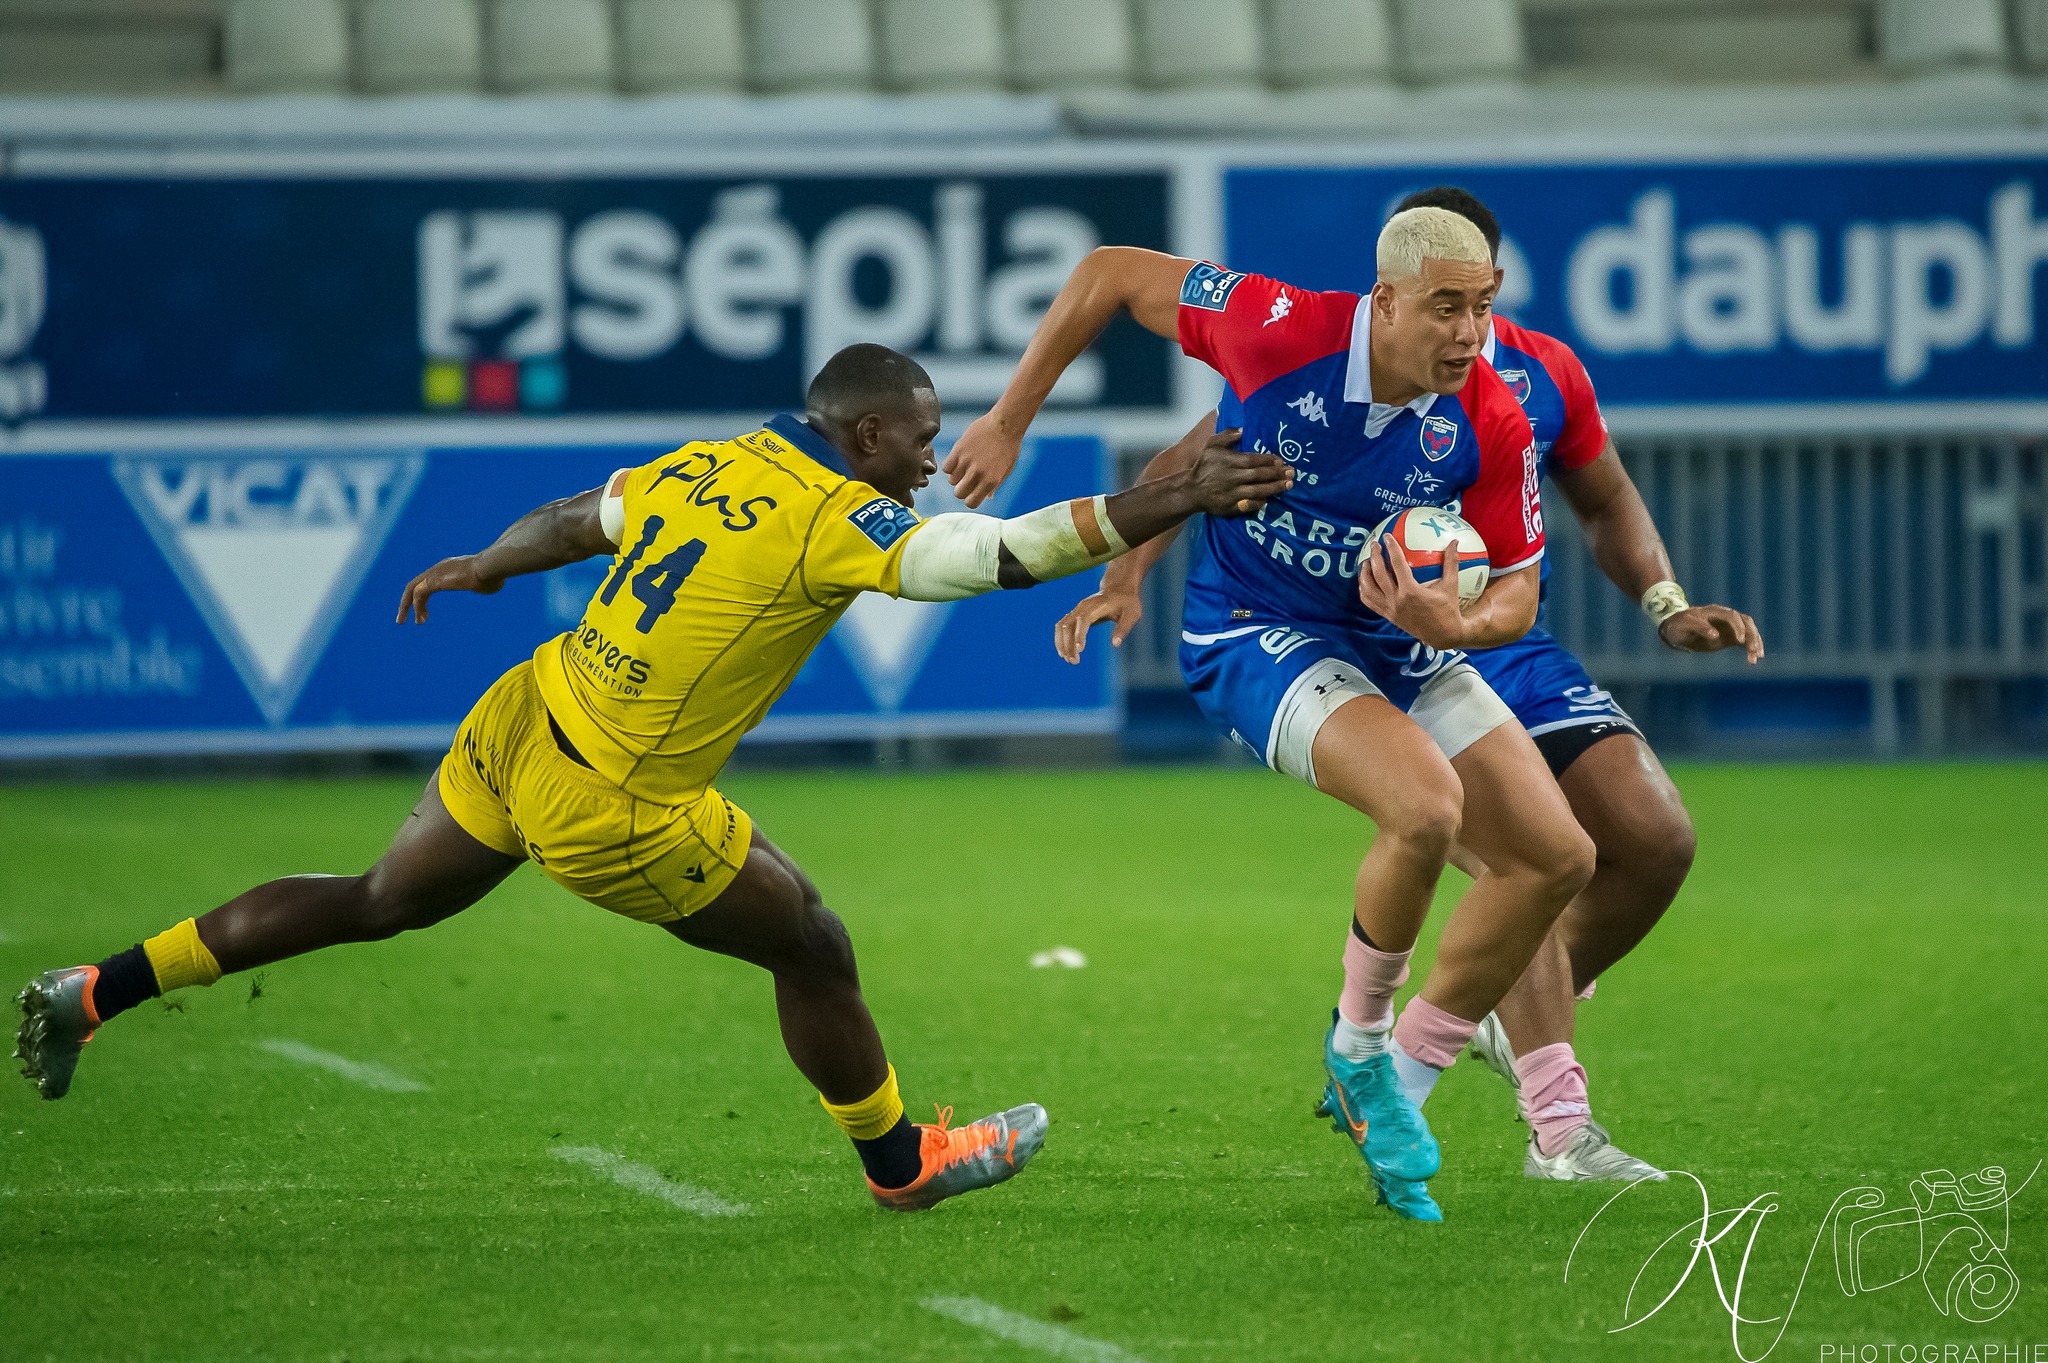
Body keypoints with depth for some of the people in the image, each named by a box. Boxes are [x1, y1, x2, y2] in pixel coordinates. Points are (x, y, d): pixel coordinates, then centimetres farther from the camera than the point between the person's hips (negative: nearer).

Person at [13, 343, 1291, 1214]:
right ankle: (901, 1161, 33)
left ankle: (96, 990, 23)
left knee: (377, 903, 23)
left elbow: (574, 519, 21)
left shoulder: (708, 464, 4)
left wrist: (481, 568, 39)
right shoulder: (836, 523, -19)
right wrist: (1176, 498, -19)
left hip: (516, 732, 7)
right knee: (814, 951, 13)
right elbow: (1014, 549, -25)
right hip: (618, 816, -7)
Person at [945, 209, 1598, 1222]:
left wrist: (1458, 625, -30)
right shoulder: (1285, 332, -25)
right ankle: (1358, 1049, -6)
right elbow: (1113, 273, -12)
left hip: (1402, 645, 6)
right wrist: (1008, 423, -7)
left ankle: (1400, 1082, 13)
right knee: (1426, 807, -31)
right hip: (1259, 635, -5)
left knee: (1555, 854, -3)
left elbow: (1516, 590, -5)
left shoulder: (1490, 424, -16)